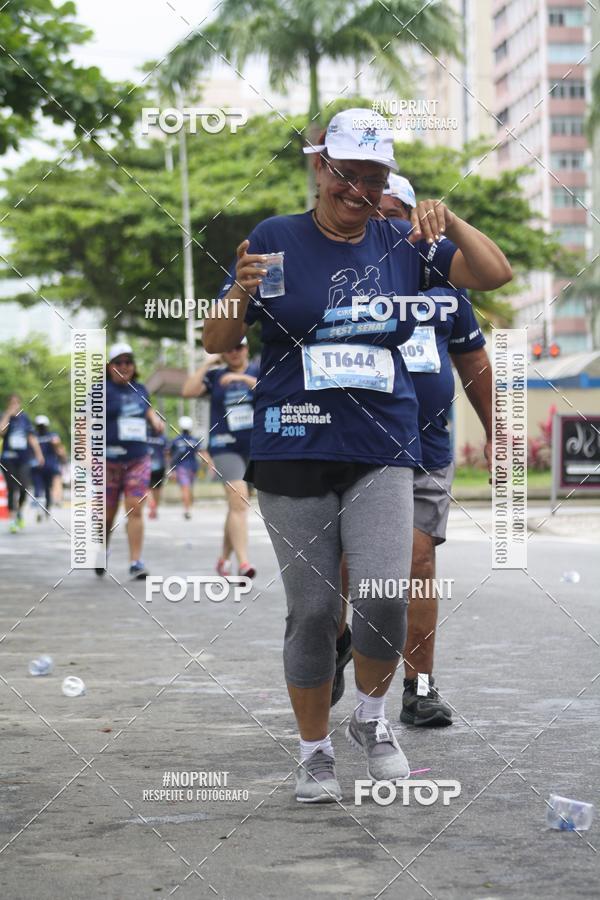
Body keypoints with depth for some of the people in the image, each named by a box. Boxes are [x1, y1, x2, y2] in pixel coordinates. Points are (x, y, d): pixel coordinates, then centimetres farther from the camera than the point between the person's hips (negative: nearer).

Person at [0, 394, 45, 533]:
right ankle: (13, 519, 3)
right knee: (12, 489, -4)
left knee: (24, 487, -10)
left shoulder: (24, 418, 9)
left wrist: (38, 453, 5)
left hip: (23, 459, 2)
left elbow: (32, 437, 11)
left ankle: (19, 510, 18)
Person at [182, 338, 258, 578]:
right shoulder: (215, 375, 5)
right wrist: (207, 364, -8)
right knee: (239, 503, -17)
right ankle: (243, 562, -25)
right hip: (225, 447, -2)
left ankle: (224, 557, 27)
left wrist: (242, 378, -25)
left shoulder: (257, 372, 5)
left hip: (255, 447, 2)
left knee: (237, 506, 12)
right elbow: (188, 391, -9)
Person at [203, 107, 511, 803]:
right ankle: (314, 751, 19)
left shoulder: (401, 244, 9)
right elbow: (217, 343, 1)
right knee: (312, 608, 2)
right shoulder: (276, 239, 1)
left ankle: (371, 719, 13)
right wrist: (239, 293, -20)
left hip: (381, 452, 1)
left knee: (384, 596, -14)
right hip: (293, 454, -1)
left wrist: (449, 222, -11)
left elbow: (494, 274, 4)